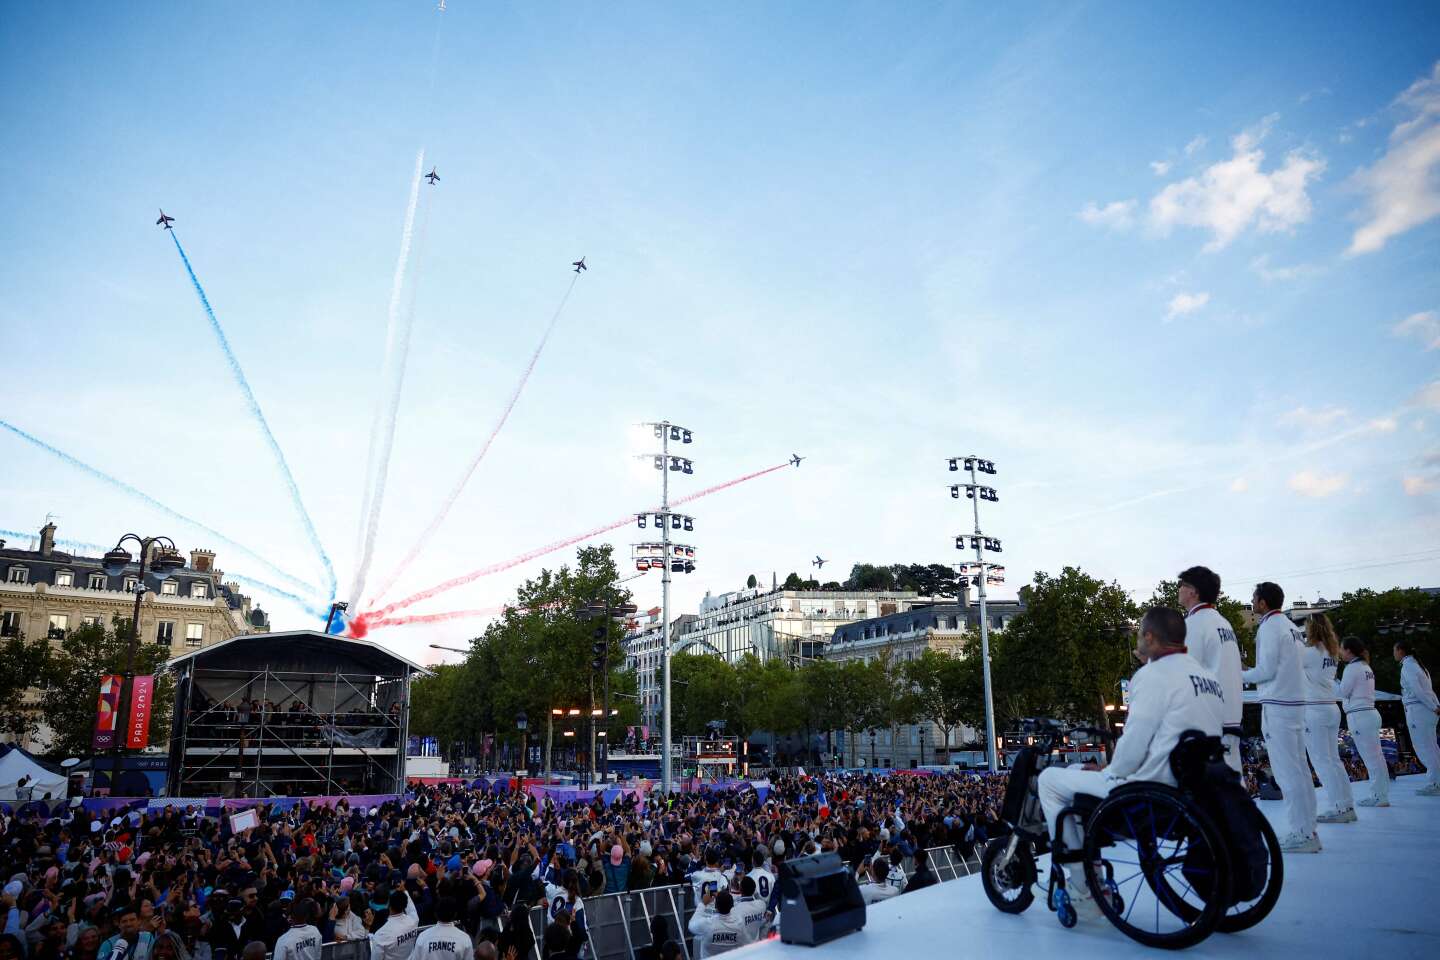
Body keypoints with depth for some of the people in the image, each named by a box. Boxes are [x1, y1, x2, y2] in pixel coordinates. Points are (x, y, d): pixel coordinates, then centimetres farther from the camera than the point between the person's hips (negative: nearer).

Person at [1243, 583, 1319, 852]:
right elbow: (1286, 667, 15)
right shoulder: (1291, 626, 15)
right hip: (1296, 702, 9)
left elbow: (1266, 670, -15)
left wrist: (1240, 676, 1)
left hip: (1277, 706, -9)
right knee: (1299, 769, 11)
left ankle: (1301, 834, -2)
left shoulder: (1269, 627, -11)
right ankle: (1307, 831, 16)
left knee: (1287, 772, -5)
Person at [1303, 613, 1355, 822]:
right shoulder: (1332, 652, 10)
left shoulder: (1311, 652, -15)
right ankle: (1347, 806, 16)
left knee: (1322, 761, -3)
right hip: (1331, 709, 8)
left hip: (1314, 711, -8)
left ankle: (1338, 808, -2)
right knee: (1334, 760, 13)